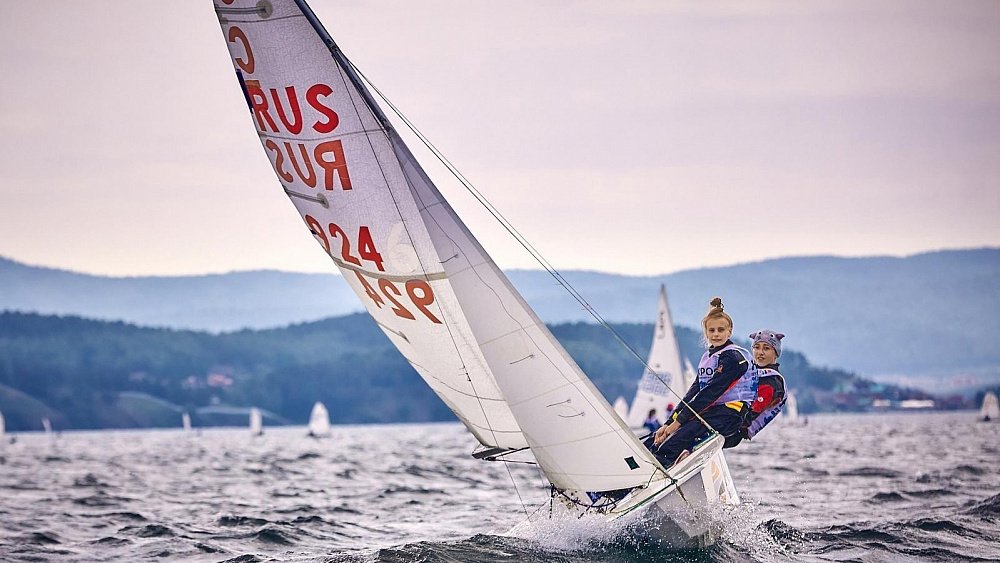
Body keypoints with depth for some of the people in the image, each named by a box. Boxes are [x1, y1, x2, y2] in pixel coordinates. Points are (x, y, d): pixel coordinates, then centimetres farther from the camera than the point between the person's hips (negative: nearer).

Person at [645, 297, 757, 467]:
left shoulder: (733, 357, -8)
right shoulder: (707, 357, 19)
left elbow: (711, 392, -14)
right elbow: (693, 393, 13)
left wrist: (678, 421, -15)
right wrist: (669, 423, 0)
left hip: (730, 414, -9)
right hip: (710, 412, 9)